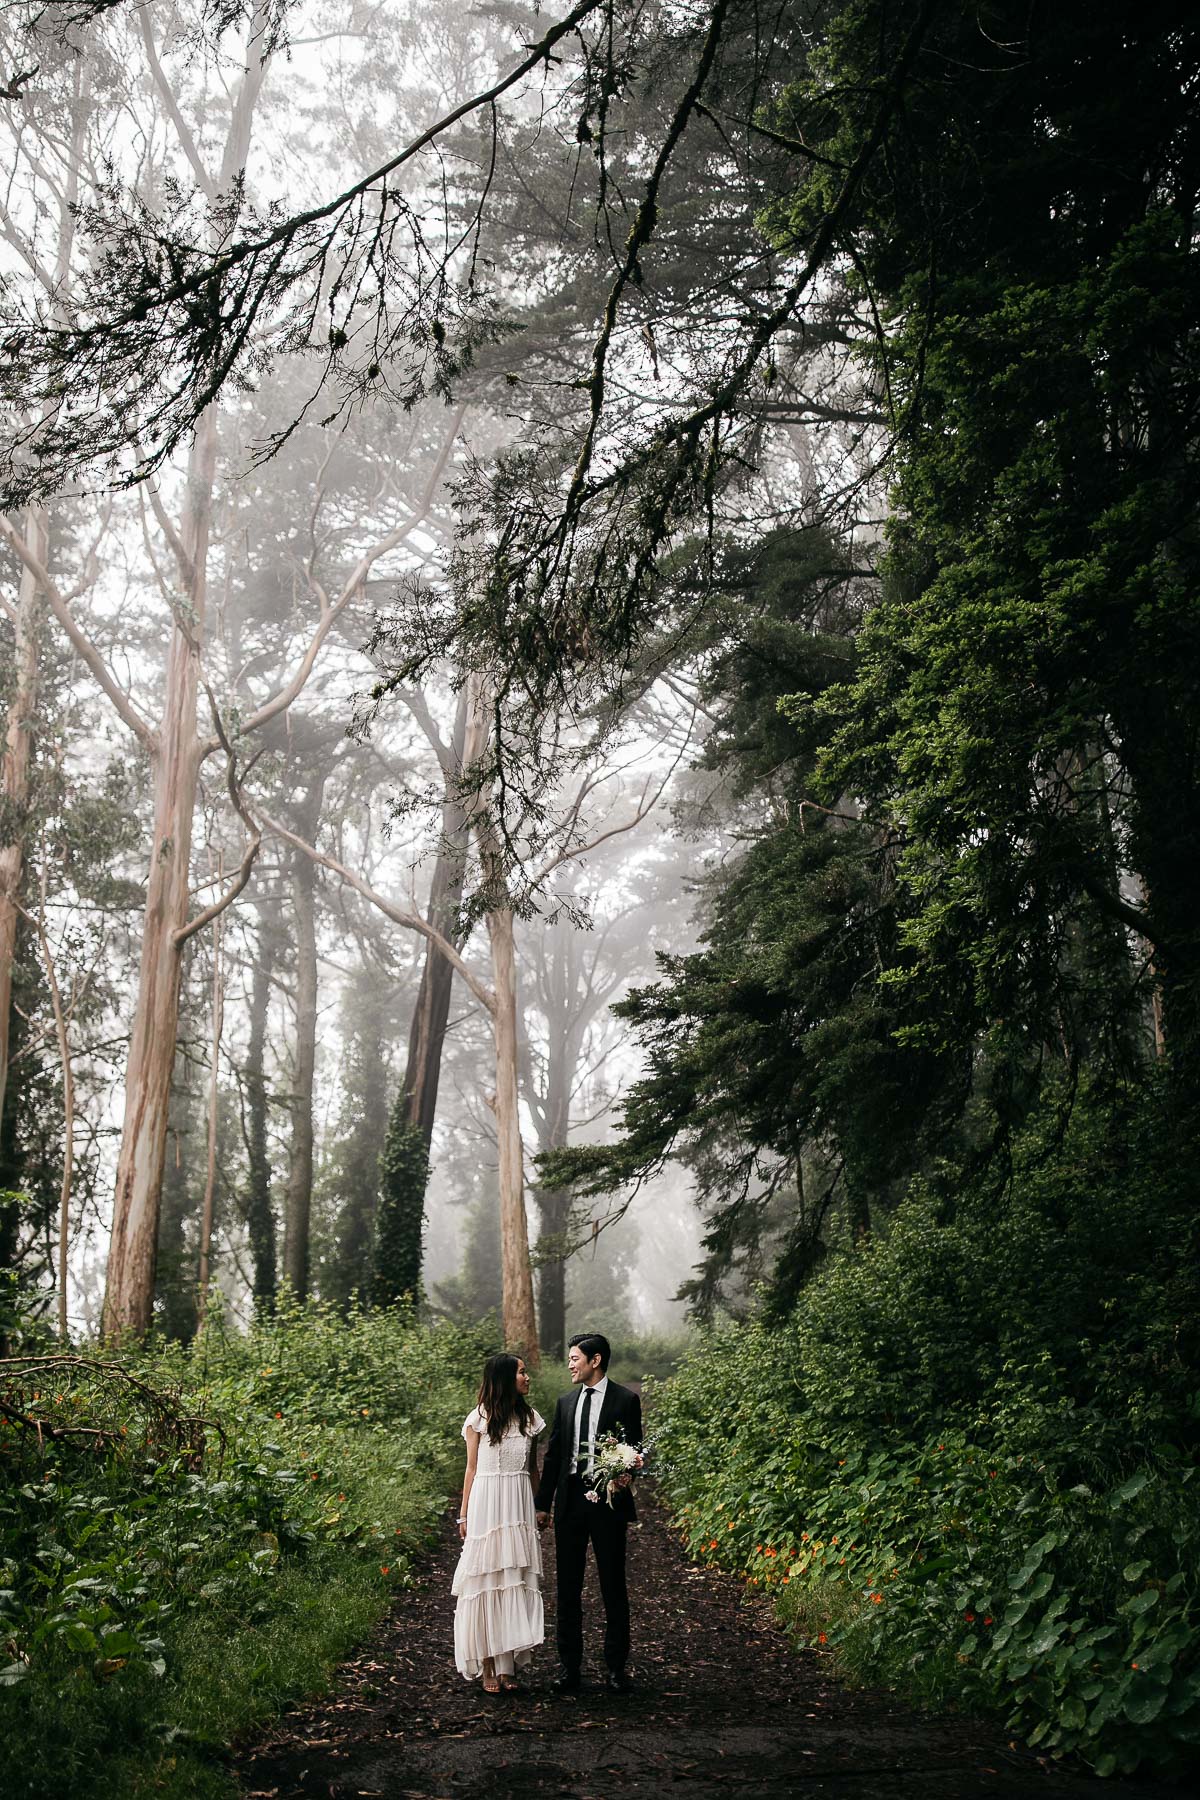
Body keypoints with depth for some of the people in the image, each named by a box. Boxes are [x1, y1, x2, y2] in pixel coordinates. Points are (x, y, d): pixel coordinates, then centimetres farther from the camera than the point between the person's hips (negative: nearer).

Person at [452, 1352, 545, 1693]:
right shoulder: (480, 1418, -2)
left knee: (516, 1582, 3)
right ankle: (487, 1667, 6)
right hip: (487, 1502, -4)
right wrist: (464, 1515, 1)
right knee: (486, 1579, 0)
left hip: (519, 1505, 4)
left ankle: (508, 1665, 9)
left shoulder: (529, 1418, 9)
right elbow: (472, 1468, 2)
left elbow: (533, 1468, 14)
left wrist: (539, 1509, 10)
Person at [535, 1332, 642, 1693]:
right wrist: (542, 1504, 11)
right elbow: (553, 1456, 13)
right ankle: (570, 1667, 17)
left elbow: (635, 1450, -4)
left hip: (607, 1500, -4)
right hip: (569, 1500, 5)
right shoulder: (566, 1402, 11)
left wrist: (625, 1477, -24)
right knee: (568, 1586, 8)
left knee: (613, 1585, 4)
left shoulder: (625, 1400, -3)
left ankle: (615, 1667, 13)